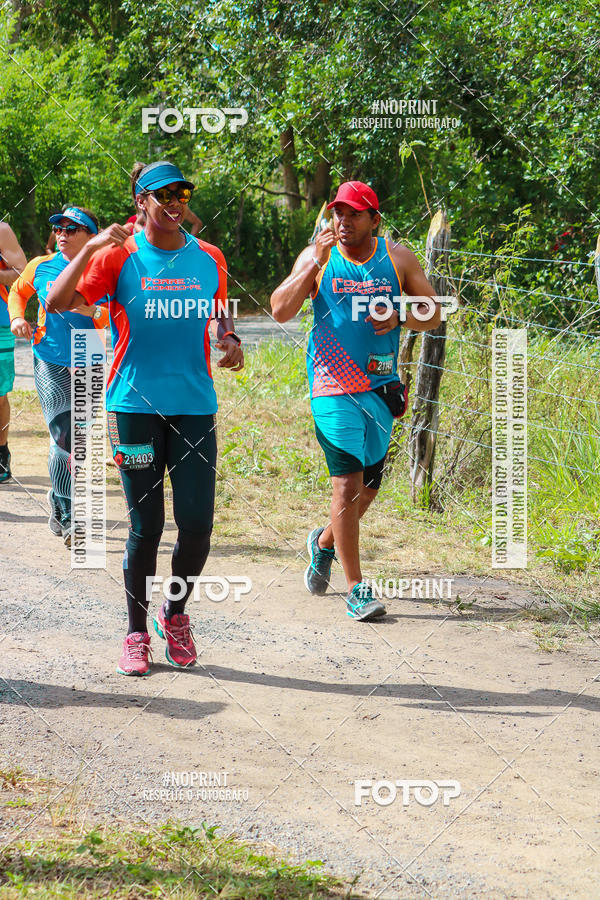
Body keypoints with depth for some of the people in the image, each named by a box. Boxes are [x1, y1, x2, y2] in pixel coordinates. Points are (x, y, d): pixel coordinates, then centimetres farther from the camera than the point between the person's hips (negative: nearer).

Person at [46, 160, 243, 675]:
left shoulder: (209, 258, 9)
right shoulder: (119, 256, -1)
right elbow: (56, 303, -11)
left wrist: (230, 340, 2)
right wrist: (90, 248, -21)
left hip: (195, 405, 3)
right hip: (136, 404, -2)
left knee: (197, 524, -4)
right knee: (145, 526, 0)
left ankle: (175, 614, 23)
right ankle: (137, 634, 15)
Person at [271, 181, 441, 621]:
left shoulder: (398, 258, 5)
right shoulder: (316, 257, 0)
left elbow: (433, 314, 9)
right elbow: (280, 311, -10)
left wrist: (399, 318, -11)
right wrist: (316, 262, -19)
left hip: (381, 386, 4)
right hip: (333, 386, -3)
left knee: (369, 485, 12)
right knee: (347, 483, -13)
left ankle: (325, 542, 43)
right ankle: (356, 588, -8)